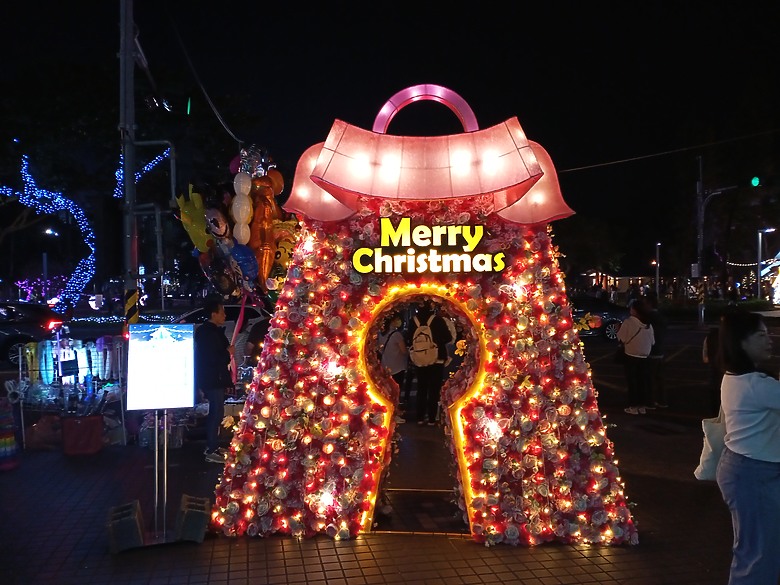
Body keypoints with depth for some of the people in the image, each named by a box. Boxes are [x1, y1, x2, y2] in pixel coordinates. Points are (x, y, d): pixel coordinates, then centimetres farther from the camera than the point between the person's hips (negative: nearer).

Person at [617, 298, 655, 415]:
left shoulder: (628, 322, -15)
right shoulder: (648, 325, 1)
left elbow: (621, 338, -13)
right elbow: (652, 342, 6)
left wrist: (618, 329, 5)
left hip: (631, 357, -4)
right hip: (644, 357, 4)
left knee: (632, 381, 5)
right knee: (643, 381, 12)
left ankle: (633, 407, 9)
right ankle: (643, 406, 18)